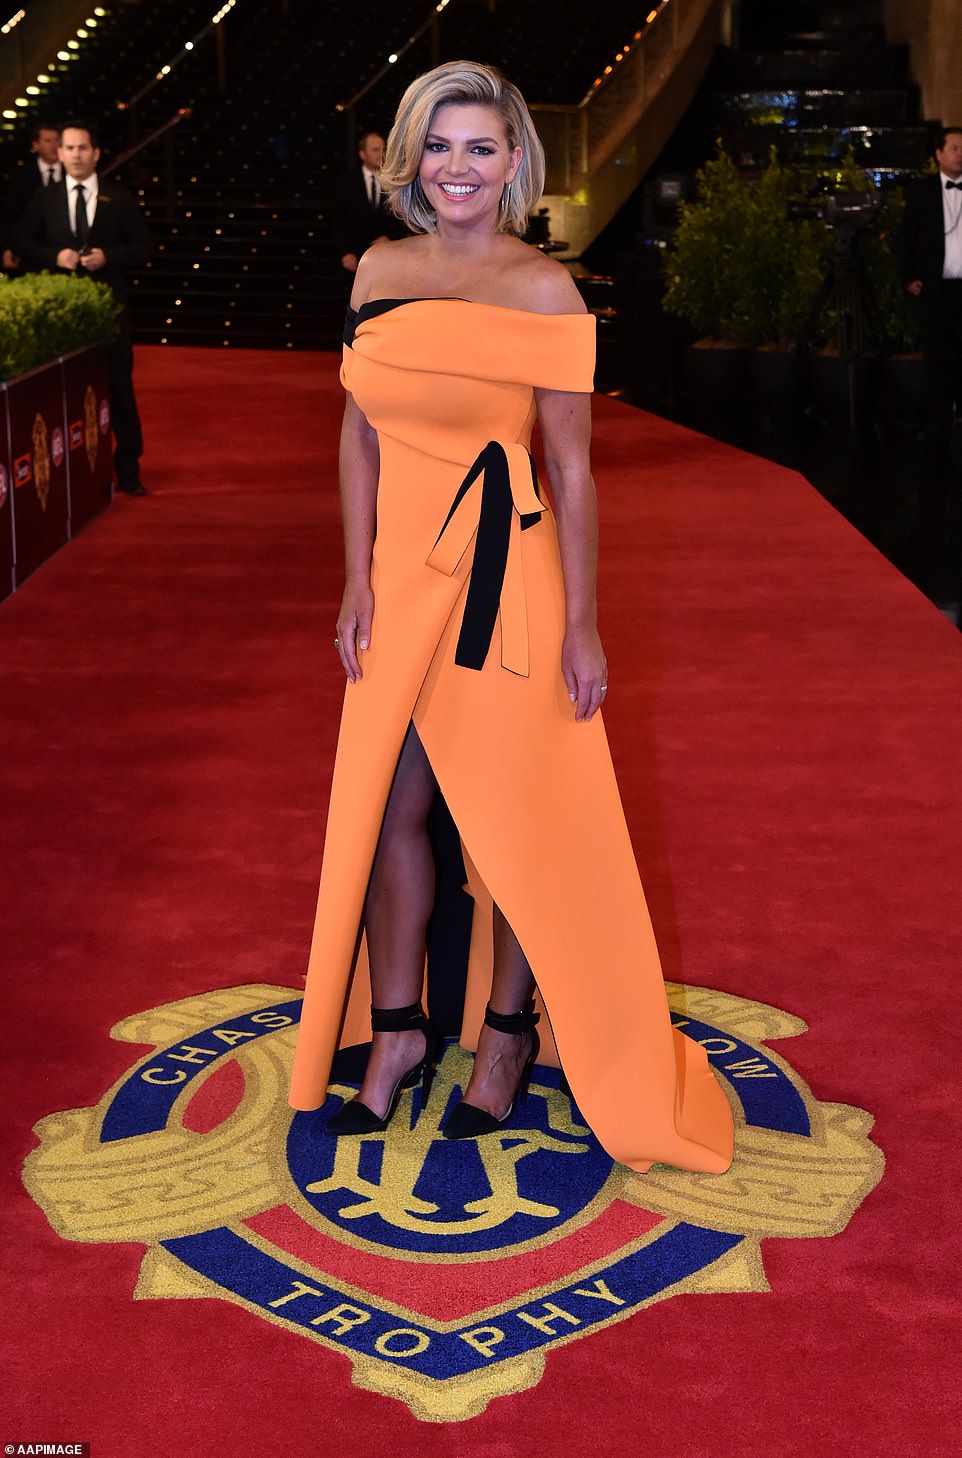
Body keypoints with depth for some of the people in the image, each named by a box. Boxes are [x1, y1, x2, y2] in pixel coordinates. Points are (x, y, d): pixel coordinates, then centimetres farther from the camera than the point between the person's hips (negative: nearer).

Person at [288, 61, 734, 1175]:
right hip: (400, 570, 5)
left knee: (509, 815, 6)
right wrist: (359, 581, 4)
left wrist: (581, 626, -11)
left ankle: (507, 1031, 27)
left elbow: (572, 468, -10)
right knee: (385, 807, 9)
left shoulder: (542, 289, -10)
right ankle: (398, 1031, 27)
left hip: (505, 575, -5)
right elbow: (360, 433, 9)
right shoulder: (381, 269, 6)